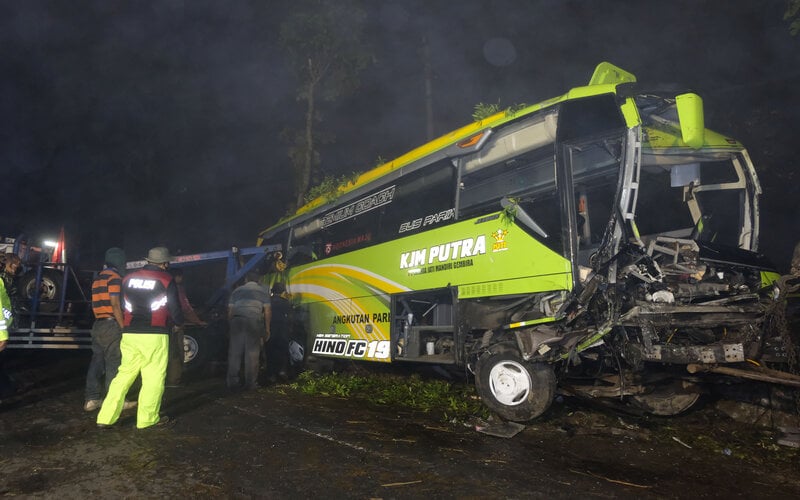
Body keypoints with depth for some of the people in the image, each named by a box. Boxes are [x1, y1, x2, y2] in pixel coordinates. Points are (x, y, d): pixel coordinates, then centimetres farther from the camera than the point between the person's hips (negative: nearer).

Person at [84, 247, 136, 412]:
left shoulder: (98, 279, 18)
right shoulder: (114, 277, -11)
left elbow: (98, 304, 19)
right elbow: (115, 305, -17)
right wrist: (123, 327, -15)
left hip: (98, 325, 9)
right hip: (111, 325, -9)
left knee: (97, 361, 11)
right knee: (113, 364, -4)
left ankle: (92, 399, 15)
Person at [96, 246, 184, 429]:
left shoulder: (128, 278, 11)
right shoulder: (166, 280, -4)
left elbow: (123, 306, 18)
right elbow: (174, 309, -2)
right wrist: (179, 323, 18)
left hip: (129, 334, 5)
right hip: (155, 336, -5)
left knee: (124, 374, 13)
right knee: (154, 378, 3)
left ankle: (106, 417, 11)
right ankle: (148, 419, 7)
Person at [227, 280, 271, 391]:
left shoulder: (237, 290, 29)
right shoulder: (263, 290, 23)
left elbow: (230, 310, 18)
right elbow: (267, 310, 11)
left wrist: (229, 326, 18)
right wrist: (267, 329, 12)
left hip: (237, 318, 2)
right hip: (254, 318, -2)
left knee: (234, 352, 4)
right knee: (252, 352, 1)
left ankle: (232, 382, 4)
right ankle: (250, 383, 1)